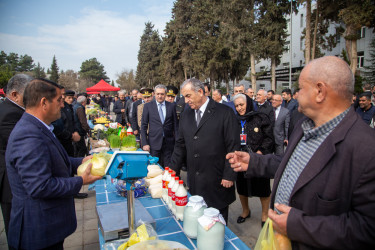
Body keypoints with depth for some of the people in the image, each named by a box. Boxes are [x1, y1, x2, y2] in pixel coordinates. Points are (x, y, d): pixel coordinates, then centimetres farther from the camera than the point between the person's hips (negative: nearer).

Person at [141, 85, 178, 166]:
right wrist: (144, 143, -5)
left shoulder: (171, 106, 4)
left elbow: (175, 125, 7)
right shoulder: (148, 106, 1)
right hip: (154, 142, -1)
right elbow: (143, 126, 1)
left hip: (169, 143, 1)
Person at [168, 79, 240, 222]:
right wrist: (173, 170, 9)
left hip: (217, 182, -4)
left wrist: (229, 176, -10)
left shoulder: (224, 113, -9)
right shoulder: (186, 114, 8)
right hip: (194, 181, 4)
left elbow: (233, 147, -9)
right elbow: (180, 144, 12)